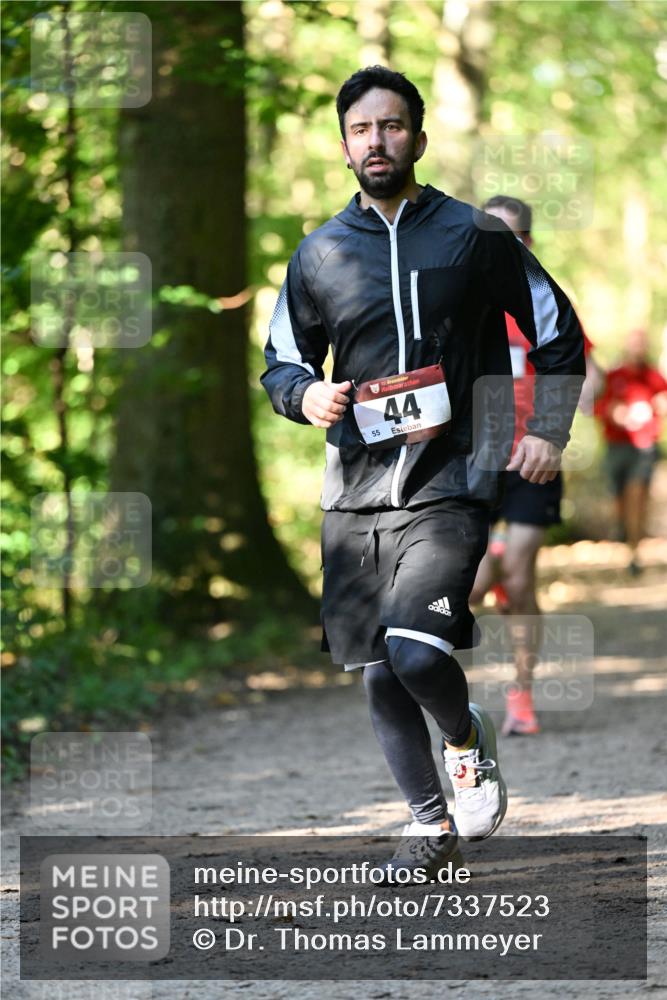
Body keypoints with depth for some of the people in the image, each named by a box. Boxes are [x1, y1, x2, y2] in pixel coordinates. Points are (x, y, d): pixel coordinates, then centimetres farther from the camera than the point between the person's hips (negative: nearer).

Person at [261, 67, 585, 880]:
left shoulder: (476, 235, 1)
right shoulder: (320, 253, 8)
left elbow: (558, 333, 10)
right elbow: (282, 361, 17)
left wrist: (548, 431, -2)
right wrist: (306, 395, -6)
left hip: (450, 487, -4)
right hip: (355, 493, 4)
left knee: (416, 652, -22)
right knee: (379, 675, 6)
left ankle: (468, 738, 9)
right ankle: (430, 824, 22)